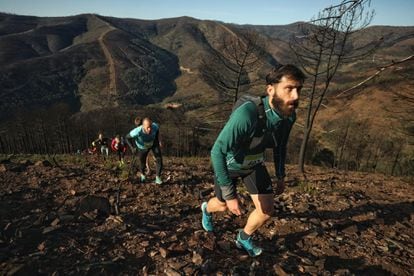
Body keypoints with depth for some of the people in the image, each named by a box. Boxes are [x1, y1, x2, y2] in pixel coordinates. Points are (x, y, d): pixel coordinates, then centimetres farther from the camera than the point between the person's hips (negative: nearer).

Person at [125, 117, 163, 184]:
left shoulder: (155, 126, -36)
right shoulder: (137, 131, -44)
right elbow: (126, 137, -25)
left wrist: (157, 140, -6)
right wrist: (132, 148, -37)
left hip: (153, 144, 1)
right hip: (142, 147, -1)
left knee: (159, 159, -15)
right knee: (142, 163, 14)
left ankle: (158, 177, 0)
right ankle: (142, 174, 49)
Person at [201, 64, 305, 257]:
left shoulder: (289, 115, -18)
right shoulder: (248, 113, -42)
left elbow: (280, 146, 2)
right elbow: (217, 151, -38)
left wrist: (280, 176, 8)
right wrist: (230, 194, -37)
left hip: (254, 163, 5)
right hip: (228, 163, -5)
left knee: (267, 210, 1)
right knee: (224, 205, 17)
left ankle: (243, 238, 32)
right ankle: (207, 209, 56)